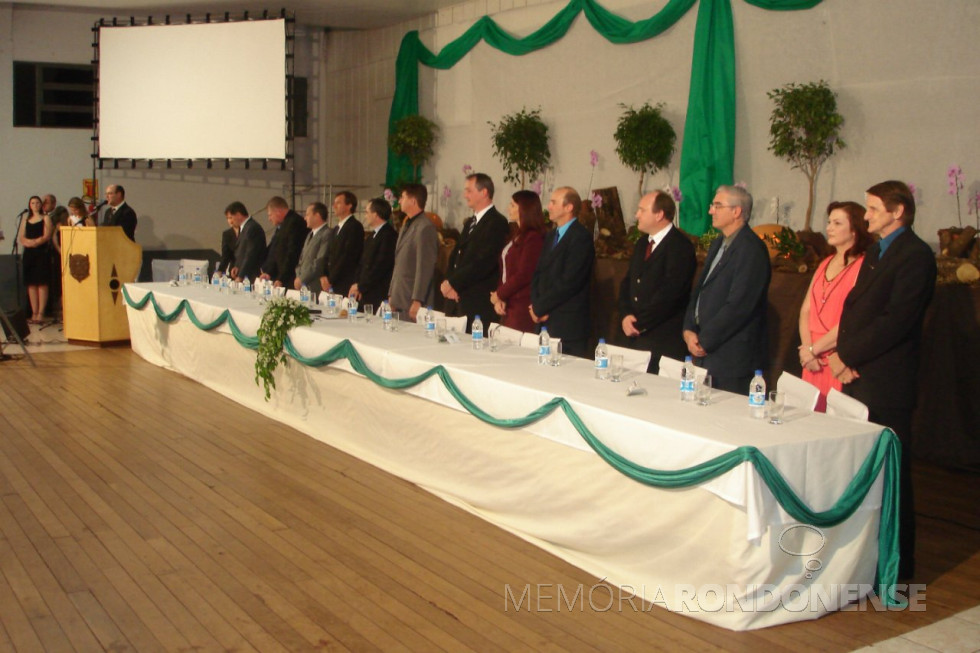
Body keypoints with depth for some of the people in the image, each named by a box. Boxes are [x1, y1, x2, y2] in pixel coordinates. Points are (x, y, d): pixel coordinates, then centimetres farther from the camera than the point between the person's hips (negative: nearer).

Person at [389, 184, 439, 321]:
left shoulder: (425, 228, -12)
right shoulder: (406, 225, 17)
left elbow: (425, 268, -17)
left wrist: (417, 301, -19)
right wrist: (391, 295, 16)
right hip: (399, 302, 9)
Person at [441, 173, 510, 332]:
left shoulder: (497, 223, -10)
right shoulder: (469, 223, 20)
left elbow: (483, 263, -18)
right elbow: (454, 256, 19)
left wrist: (452, 283, -13)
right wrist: (449, 282, 0)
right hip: (456, 299, 8)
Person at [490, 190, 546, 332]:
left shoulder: (533, 238, -11)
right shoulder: (516, 236, 18)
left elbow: (524, 275, -16)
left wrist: (499, 295, -5)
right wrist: (499, 299, 1)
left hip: (523, 308, -8)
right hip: (508, 306, 8)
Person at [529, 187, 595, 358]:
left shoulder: (581, 237, -11)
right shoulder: (550, 237, 18)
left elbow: (568, 281, -18)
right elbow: (538, 273, 16)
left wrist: (540, 307, -11)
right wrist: (535, 304, -2)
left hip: (568, 324, -8)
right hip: (544, 321, 8)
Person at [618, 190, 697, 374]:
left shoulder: (680, 246, -11)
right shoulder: (642, 245, 17)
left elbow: (669, 292, -18)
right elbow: (627, 283, 16)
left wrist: (639, 323, -13)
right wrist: (626, 315, -2)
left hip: (666, 339, -7)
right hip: (637, 335, 7)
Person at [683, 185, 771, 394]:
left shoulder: (751, 249, -14)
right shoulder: (719, 244, 16)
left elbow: (738, 306, -20)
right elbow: (700, 290, 17)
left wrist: (703, 340, -14)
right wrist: (688, 330, 2)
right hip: (706, 353, 8)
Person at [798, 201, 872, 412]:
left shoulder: (863, 266, -10)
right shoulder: (825, 264, 16)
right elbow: (806, 310, 11)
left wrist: (813, 349, -9)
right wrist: (806, 348, -5)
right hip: (813, 362, 7)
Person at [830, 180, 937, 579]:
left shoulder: (915, 255, -12)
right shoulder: (875, 252, 18)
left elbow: (896, 321, -20)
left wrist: (847, 357, -14)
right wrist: (844, 357, -2)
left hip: (886, 385, -8)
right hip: (858, 379, 8)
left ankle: (896, 563, 12)